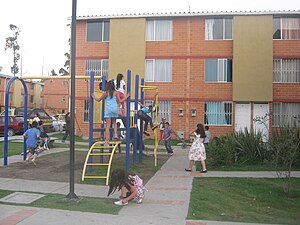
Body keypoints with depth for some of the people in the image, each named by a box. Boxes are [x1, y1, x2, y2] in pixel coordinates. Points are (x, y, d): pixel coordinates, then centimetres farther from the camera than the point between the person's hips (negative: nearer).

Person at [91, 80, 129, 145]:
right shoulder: (116, 92, 5)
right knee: (114, 122, 25)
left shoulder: (106, 93, 3)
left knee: (107, 125, -2)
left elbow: (98, 100, 12)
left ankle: (107, 140, -5)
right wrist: (126, 97, 18)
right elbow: (119, 101, 5)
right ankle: (115, 134, 8)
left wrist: (94, 97, 31)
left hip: (108, 109, -2)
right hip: (115, 109, 2)